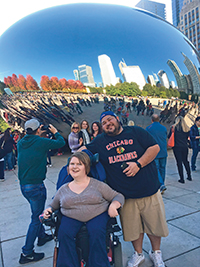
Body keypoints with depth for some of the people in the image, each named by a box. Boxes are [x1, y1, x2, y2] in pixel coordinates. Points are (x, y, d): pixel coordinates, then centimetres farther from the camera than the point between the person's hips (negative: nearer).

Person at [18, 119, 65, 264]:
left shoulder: (21, 143, 2)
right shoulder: (41, 142, -17)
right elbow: (61, 142, -6)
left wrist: (37, 135, 22)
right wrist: (55, 132, 9)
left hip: (23, 185, 8)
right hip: (35, 186, -8)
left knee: (38, 212, 26)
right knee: (36, 218, 6)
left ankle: (42, 236, 44)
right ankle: (26, 253, 15)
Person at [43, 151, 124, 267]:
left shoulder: (97, 185, 3)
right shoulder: (63, 190, 10)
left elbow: (118, 196, 6)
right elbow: (53, 206, 24)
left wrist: (113, 205, -15)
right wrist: (48, 210, 1)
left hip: (97, 215, -2)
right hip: (71, 218, 2)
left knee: (96, 233, -30)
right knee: (64, 234, -26)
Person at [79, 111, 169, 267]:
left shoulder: (135, 132, -2)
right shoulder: (100, 141, 5)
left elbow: (155, 147, -7)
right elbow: (83, 150, 11)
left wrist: (138, 163, -18)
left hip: (149, 190, -1)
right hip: (125, 195, 1)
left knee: (155, 224, 14)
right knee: (133, 226, 15)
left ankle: (156, 253, 42)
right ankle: (138, 254, 43)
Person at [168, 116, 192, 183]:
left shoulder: (173, 127, -7)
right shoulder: (187, 128, 3)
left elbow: (169, 136, -1)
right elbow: (187, 138, 10)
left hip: (177, 147, -4)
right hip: (185, 147, 4)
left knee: (179, 163, 2)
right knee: (185, 161, 19)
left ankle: (182, 179, 5)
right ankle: (189, 176, 28)